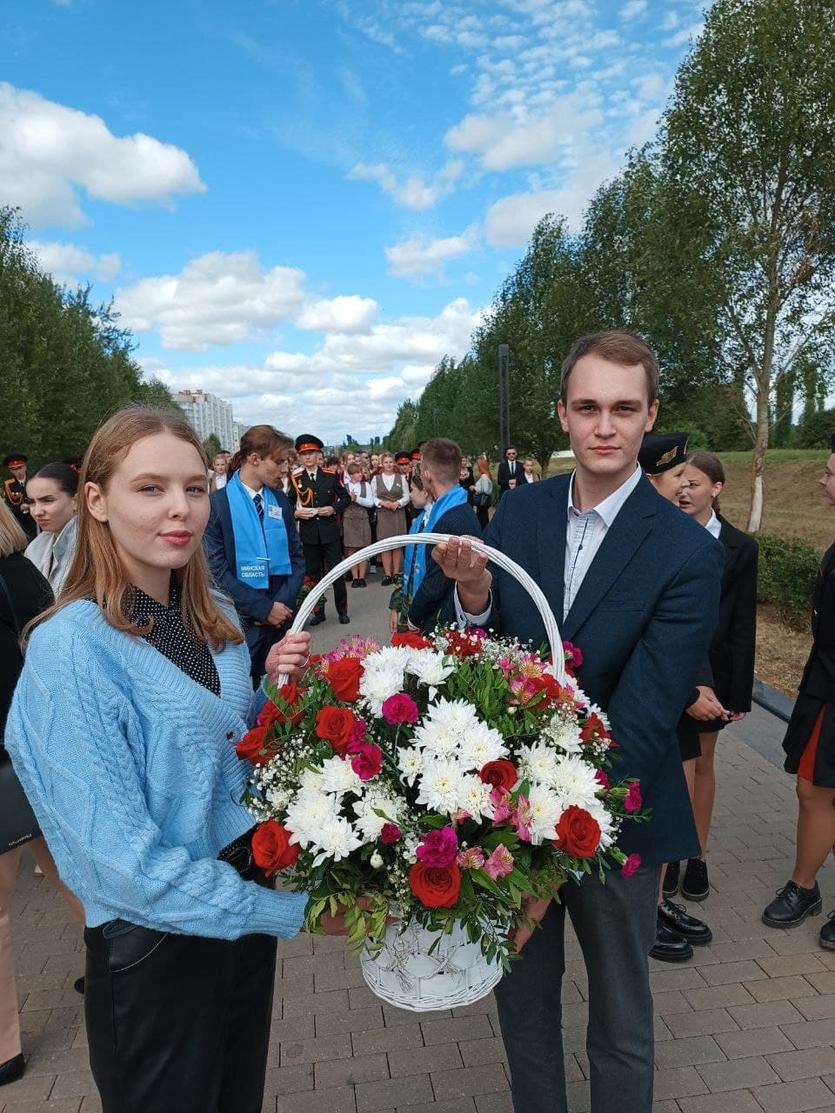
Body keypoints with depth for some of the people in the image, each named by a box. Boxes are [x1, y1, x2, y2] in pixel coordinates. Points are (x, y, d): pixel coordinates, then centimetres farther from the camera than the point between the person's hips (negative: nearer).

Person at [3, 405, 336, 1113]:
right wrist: (290, 910, -18)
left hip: (248, 905, 6)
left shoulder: (218, 619, -2)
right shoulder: (68, 649, -22)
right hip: (155, 941, -6)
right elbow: (122, 856, -23)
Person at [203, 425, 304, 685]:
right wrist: (263, 608, -13)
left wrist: (284, 603, -6)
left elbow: (296, 555, 9)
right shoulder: (217, 503, -8)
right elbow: (217, 569, -11)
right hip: (243, 620, -4)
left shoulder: (280, 500, 8)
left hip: (281, 615, 5)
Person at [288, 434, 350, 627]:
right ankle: (318, 612, 18)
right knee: (313, 573, 8)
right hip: (308, 533, 1)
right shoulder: (296, 479, 3)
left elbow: (346, 499, 7)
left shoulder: (331, 476, 2)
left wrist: (333, 508, -10)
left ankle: (342, 610, 14)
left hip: (330, 531, -1)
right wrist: (296, 513, -12)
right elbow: (289, 504, 8)